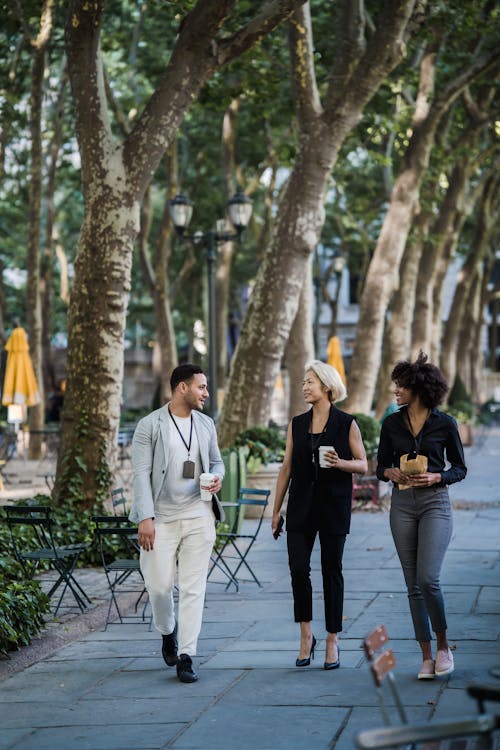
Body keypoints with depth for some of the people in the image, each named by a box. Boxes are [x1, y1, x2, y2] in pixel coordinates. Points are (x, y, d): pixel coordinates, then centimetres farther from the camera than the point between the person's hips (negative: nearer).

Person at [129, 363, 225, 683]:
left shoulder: (206, 424, 10)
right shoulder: (150, 425, -5)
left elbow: (217, 461, 21)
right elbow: (141, 474, -8)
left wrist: (217, 477, -4)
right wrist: (145, 518, -14)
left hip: (199, 516, 3)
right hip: (161, 518, -3)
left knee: (194, 588, -2)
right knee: (159, 585, 1)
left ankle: (186, 657, 1)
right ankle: (168, 632, 32)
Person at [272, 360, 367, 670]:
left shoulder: (346, 424, -2)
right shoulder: (297, 424, 8)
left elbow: (363, 465, 0)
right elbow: (287, 468, 10)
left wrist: (340, 463, -21)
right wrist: (276, 510, 8)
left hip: (333, 507, -3)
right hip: (301, 506, 3)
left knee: (332, 572, 2)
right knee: (298, 569, -6)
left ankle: (332, 642, 10)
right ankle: (306, 636, 9)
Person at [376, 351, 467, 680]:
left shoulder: (445, 423, -2)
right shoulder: (392, 423, 6)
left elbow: (460, 468, 4)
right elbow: (381, 466, 13)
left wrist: (436, 477, -14)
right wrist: (391, 472, -9)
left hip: (435, 502, -4)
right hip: (402, 505, 4)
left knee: (428, 579, -16)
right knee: (414, 585, 3)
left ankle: (443, 645, 4)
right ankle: (427, 656, 9)